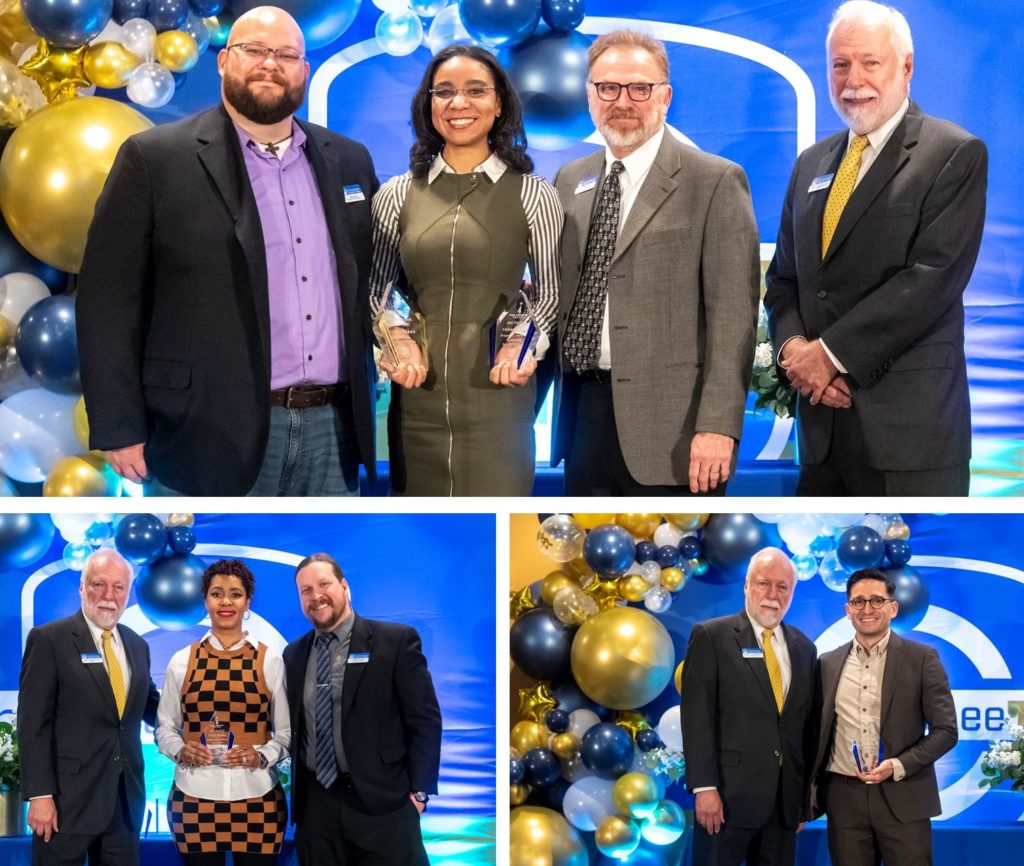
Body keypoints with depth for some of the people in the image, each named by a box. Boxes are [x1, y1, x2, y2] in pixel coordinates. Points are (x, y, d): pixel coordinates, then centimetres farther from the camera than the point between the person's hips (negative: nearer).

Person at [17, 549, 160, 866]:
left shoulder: (137, 645, 13)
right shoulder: (49, 639, -6)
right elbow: (33, 724, -10)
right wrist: (40, 795, -16)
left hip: (124, 798, 6)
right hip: (68, 797, -6)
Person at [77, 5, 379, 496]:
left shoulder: (348, 161, 13)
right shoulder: (155, 159, -3)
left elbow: (372, 281, 20)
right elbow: (108, 302, -5)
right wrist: (120, 430, -10)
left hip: (332, 428, 5)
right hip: (215, 435, -4)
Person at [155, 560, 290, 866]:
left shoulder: (270, 662, 3)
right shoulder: (182, 661, 5)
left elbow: (287, 733, 5)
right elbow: (165, 728, 9)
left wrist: (261, 756, -13)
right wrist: (180, 751, -11)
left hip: (256, 798, 0)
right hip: (195, 797, 1)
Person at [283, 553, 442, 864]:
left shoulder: (396, 640, -2)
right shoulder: (294, 654, 13)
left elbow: (424, 720, -4)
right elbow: (293, 725, 17)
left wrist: (418, 791, -9)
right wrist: (296, 789, 7)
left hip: (381, 803, -4)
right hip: (315, 806, 4)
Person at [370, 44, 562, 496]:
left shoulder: (533, 195, 3)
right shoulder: (397, 195, 8)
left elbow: (549, 291, 7)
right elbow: (377, 289, 12)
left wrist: (526, 343, -11)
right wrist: (396, 339, -7)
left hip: (498, 393, -2)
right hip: (416, 393, 2)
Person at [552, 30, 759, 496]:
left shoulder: (715, 182, -5)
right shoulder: (569, 181, 14)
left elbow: (733, 314, -10)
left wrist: (718, 424, -17)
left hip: (670, 423, -6)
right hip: (584, 414, 6)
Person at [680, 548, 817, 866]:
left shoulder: (804, 647, 13)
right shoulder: (711, 636, -3)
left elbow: (806, 725, 14)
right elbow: (697, 718, -9)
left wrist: (805, 796, 11)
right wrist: (705, 788, -15)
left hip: (784, 801, 5)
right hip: (728, 796, -5)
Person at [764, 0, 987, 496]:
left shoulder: (956, 155, -4)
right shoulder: (812, 164, 16)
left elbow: (933, 276, -14)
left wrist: (831, 353, -14)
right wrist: (793, 347, -5)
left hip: (909, 422, -6)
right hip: (822, 419, 6)